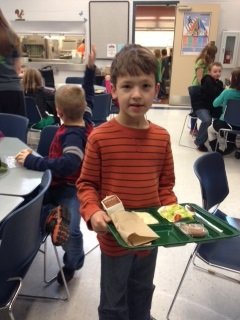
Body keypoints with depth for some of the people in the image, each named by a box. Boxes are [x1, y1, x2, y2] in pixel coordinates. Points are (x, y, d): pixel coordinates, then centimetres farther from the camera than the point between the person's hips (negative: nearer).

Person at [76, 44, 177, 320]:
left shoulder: (161, 137, -6)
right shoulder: (99, 137, -18)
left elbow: (165, 184, 4)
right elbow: (86, 183, -10)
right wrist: (92, 212, -26)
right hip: (114, 235, -3)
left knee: (142, 291, 30)